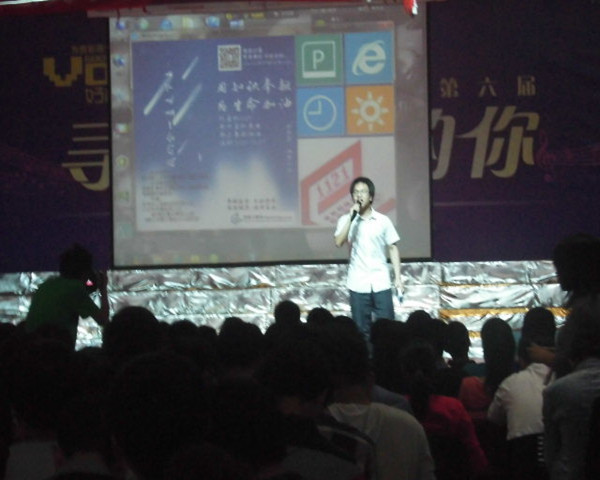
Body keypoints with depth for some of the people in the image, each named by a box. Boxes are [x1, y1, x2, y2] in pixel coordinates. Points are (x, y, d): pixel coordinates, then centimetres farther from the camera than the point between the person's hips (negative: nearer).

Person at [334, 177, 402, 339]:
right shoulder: (346, 220, 4)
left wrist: (398, 277, 2)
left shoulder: (383, 221, 4)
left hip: (381, 283, 0)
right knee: (361, 330, 2)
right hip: (358, 283, 0)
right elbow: (339, 242, -12)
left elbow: (392, 248, 8)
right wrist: (351, 217, -16)